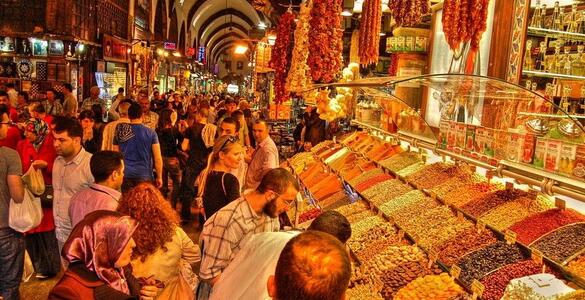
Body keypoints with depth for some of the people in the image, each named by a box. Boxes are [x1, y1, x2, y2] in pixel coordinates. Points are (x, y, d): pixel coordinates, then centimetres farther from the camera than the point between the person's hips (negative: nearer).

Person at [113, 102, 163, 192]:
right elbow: (158, 158, -6)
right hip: (144, 176, -2)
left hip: (125, 175, 2)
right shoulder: (150, 133, -5)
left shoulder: (120, 132, 1)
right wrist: (159, 177, 3)